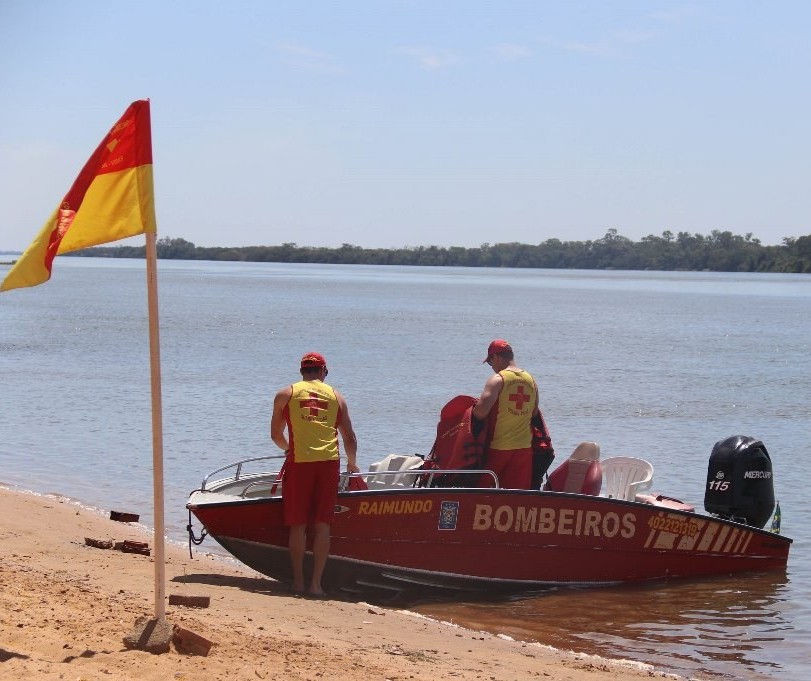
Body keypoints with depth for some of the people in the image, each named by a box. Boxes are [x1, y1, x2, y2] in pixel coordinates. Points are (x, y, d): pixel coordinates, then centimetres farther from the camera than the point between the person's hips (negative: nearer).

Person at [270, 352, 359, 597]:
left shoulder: (285, 394, 12)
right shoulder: (335, 396, 16)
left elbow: (276, 435, 17)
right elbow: (349, 437, 17)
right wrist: (352, 463, 35)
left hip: (299, 462, -1)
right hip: (329, 462, 1)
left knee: (298, 524, 6)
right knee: (322, 524, 4)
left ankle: (298, 582, 9)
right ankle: (316, 583, 2)